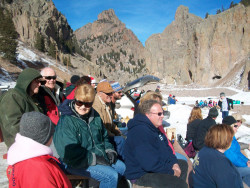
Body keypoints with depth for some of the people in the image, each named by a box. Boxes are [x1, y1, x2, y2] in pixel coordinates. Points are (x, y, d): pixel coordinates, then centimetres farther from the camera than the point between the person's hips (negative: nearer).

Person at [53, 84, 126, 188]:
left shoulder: (94, 116, 5)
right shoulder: (66, 121, -20)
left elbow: (104, 136, 20)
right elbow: (70, 153, -25)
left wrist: (109, 150, 1)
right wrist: (94, 159, -22)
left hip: (99, 155, 8)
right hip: (76, 163, -8)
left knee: (122, 168, 5)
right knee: (111, 176, -21)